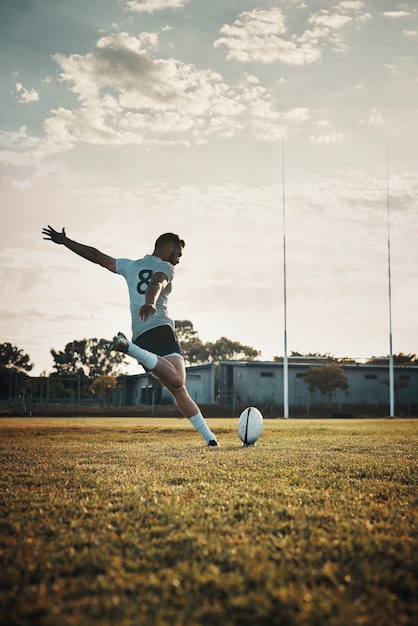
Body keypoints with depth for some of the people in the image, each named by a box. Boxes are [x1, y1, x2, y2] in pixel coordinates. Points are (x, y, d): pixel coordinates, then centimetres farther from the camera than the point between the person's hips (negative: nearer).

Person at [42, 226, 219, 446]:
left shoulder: (130, 266, 25)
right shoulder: (166, 268, 8)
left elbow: (96, 256, 28)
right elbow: (156, 283, -16)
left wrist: (63, 241, 38)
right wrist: (150, 303, -37)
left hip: (139, 337, 7)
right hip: (160, 329, -7)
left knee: (179, 390, 7)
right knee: (177, 381, -30)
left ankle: (209, 437, 0)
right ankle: (128, 347, -38)